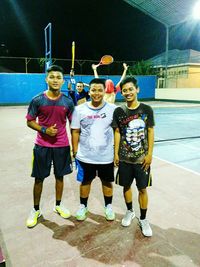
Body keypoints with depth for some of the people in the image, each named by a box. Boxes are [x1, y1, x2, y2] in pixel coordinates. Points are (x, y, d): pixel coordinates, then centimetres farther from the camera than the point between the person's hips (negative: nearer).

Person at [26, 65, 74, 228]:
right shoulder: (37, 100, -7)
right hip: (42, 146, -1)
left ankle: (58, 205, 34)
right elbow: (30, 121, 0)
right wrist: (44, 130, -17)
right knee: (39, 178, 8)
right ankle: (36, 210, 27)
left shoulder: (68, 102, -3)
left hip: (62, 146, 2)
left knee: (60, 176, 13)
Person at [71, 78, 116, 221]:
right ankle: (83, 206, 40)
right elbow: (75, 132, 1)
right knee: (85, 181, 17)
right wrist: (75, 152, 0)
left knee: (107, 182, 16)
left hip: (106, 156, 0)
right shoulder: (79, 109, -5)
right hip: (85, 156, 1)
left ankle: (109, 206, 40)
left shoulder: (113, 109, -7)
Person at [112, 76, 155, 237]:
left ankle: (143, 219, 27)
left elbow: (150, 132, -2)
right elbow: (117, 133, 3)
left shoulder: (146, 109, -5)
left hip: (142, 158, -1)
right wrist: (116, 153, 0)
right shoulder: (119, 111, -2)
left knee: (142, 188, 8)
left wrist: (150, 154, -6)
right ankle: (130, 211, 39)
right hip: (124, 157, 1)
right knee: (126, 186, 15)